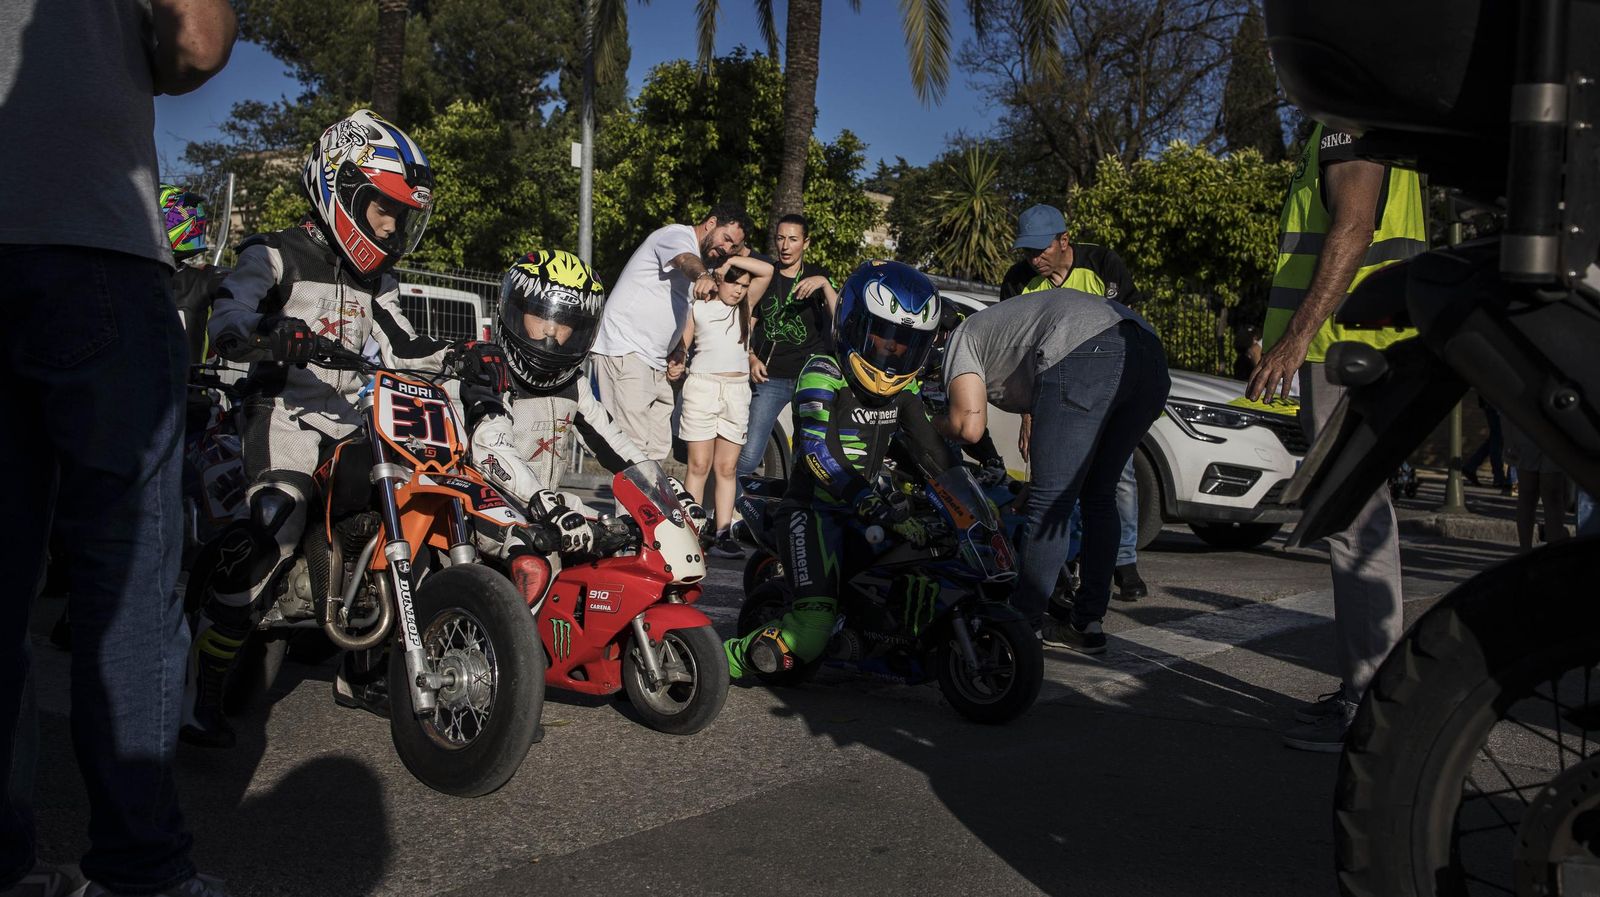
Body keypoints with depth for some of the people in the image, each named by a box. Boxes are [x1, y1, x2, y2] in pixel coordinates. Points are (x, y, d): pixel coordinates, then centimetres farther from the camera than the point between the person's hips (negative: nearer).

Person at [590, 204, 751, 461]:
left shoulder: (709, 261, 24)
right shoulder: (676, 234, -6)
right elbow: (686, 260, -30)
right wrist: (704, 276, -54)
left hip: (654, 362, 10)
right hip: (624, 351, -10)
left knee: (658, 450, 8)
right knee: (634, 448, -17)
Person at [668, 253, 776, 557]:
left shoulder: (745, 305, 14)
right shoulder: (698, 307, 9)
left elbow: (767, 270, 4)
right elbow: (681, 344, 6)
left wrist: (730, 260, 1)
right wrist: (675, 365, -14)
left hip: (737, 389, 2)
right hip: (702, 386, -2)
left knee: (727, 467, 2)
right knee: (699, 465, -5)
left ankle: (723, 535, 1)